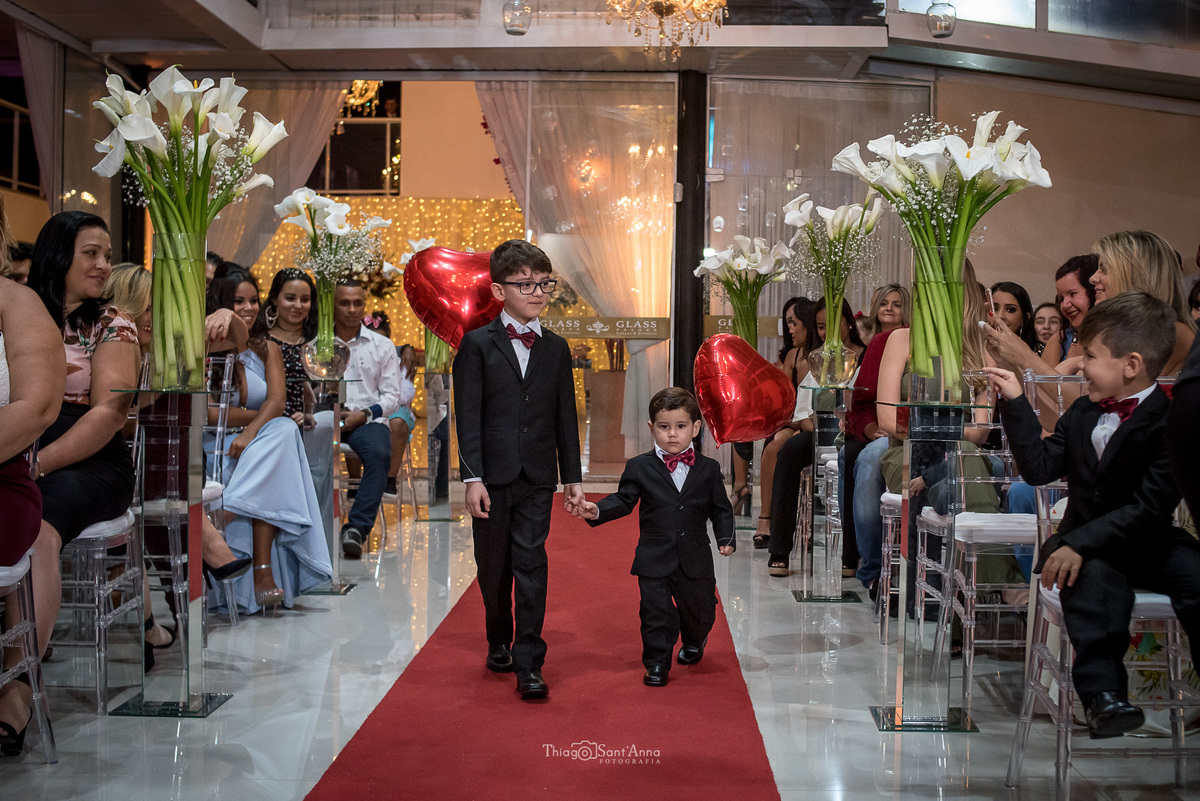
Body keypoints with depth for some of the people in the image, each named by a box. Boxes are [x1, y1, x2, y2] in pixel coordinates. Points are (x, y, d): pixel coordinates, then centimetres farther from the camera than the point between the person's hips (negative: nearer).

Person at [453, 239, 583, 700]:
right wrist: (472, 477, -12)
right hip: (492, 476, -1)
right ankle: (499, 643, 33)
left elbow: (565, 418, 11)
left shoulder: (556, 348, 10)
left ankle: (529, 664, 0)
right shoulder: (477, 345, 0)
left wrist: (572, 477, 9)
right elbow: (468, 416, -5)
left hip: (538, 477, 1)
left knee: (531, 565, -4)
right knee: (494, 567, 11)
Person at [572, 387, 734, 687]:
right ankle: (657, 664, 16)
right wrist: (597, 510, -18)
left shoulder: (708, 469, 1)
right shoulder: (639, 468, -3)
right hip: (654, 560, -2)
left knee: (700, 611, 17)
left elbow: (721, 508, 6)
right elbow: (623, 500, -2)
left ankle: (693, 641, 49)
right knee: (656, 612, -1)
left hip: (695, 559, 2)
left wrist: (725, 538, -7)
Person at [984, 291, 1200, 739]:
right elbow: (1040, 468, 5)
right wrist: (1015, 402, 2)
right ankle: (1103, 692, -36)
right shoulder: (1083, 412, 11)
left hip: (1147, 542, -2)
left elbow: (1149, 506, -19)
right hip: (1087, 548, 3)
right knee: (1095, 576, -31)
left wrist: (1080, 543, -28)